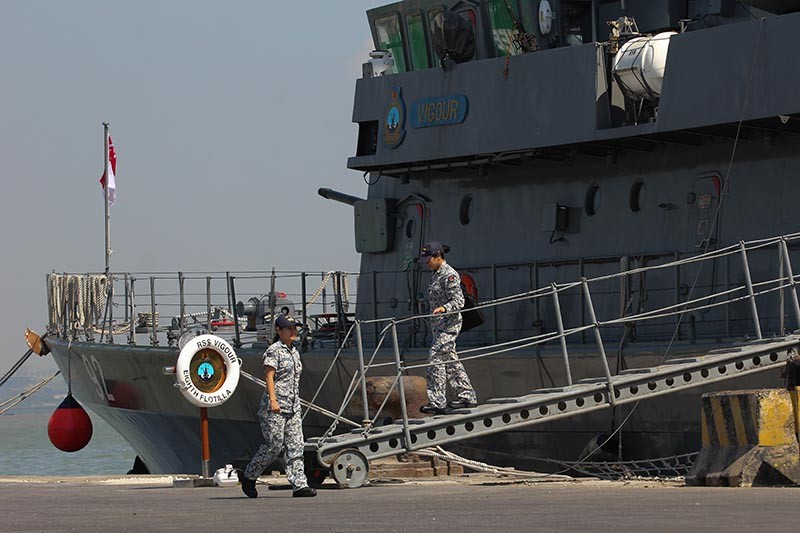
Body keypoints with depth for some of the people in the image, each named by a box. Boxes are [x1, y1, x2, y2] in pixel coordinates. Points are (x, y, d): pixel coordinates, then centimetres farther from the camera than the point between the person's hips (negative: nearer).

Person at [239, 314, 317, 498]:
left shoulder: (294, 351, 17)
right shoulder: (274, 350, -8)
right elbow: (269, 376, -15)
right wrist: (273, 400, -25)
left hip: (293, 407, 8)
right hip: (275, 408, -8)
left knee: (296, 445, 0)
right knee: (274, 445, -6)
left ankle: (299, 485, -4)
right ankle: (248, 476, 12)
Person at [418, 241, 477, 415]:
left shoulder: (449, 275, -15)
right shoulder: (436, 274, 14)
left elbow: (459, 301, -20)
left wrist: (444, 308, -35)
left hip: (449, 323, -10)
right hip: (439, 323, 10)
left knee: (436, 358, -13)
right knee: (450, 360, 12)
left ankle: (437, 402, -12)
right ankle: (466, 396, 20)